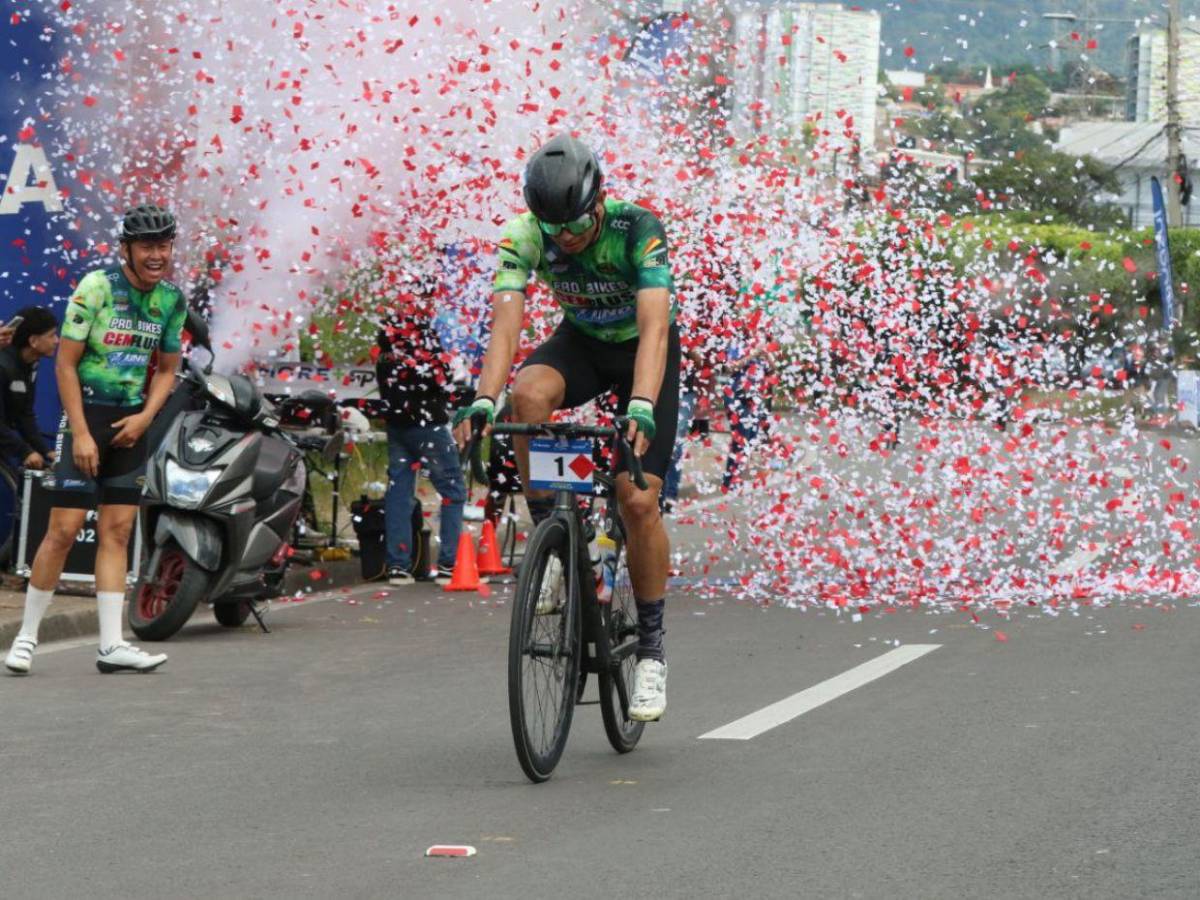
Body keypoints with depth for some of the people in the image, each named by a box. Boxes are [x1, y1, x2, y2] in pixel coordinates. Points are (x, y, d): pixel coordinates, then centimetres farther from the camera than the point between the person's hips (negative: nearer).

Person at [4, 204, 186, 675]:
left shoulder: (172, 299, 6)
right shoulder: (96, 287, -11)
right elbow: (65, 363, -11)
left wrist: (145, 417, -2)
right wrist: (80, 433, -15)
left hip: (131, 421, 5)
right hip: (87, 412, -5)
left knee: (117, 531, 4)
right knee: (64, 529, -9)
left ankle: (111, 645, 3)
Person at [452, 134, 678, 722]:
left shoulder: (637, 229, -31)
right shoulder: (526, 237, -23)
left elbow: (654, 327, -42)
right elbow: (505, 325, -32)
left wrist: (642, 406, -58)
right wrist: (482, 401, -49)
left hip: (642, 351, -2)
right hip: (581, 343, 3)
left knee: (638, 501, -14)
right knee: (529, 392, -34)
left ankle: (651, 648, 2)